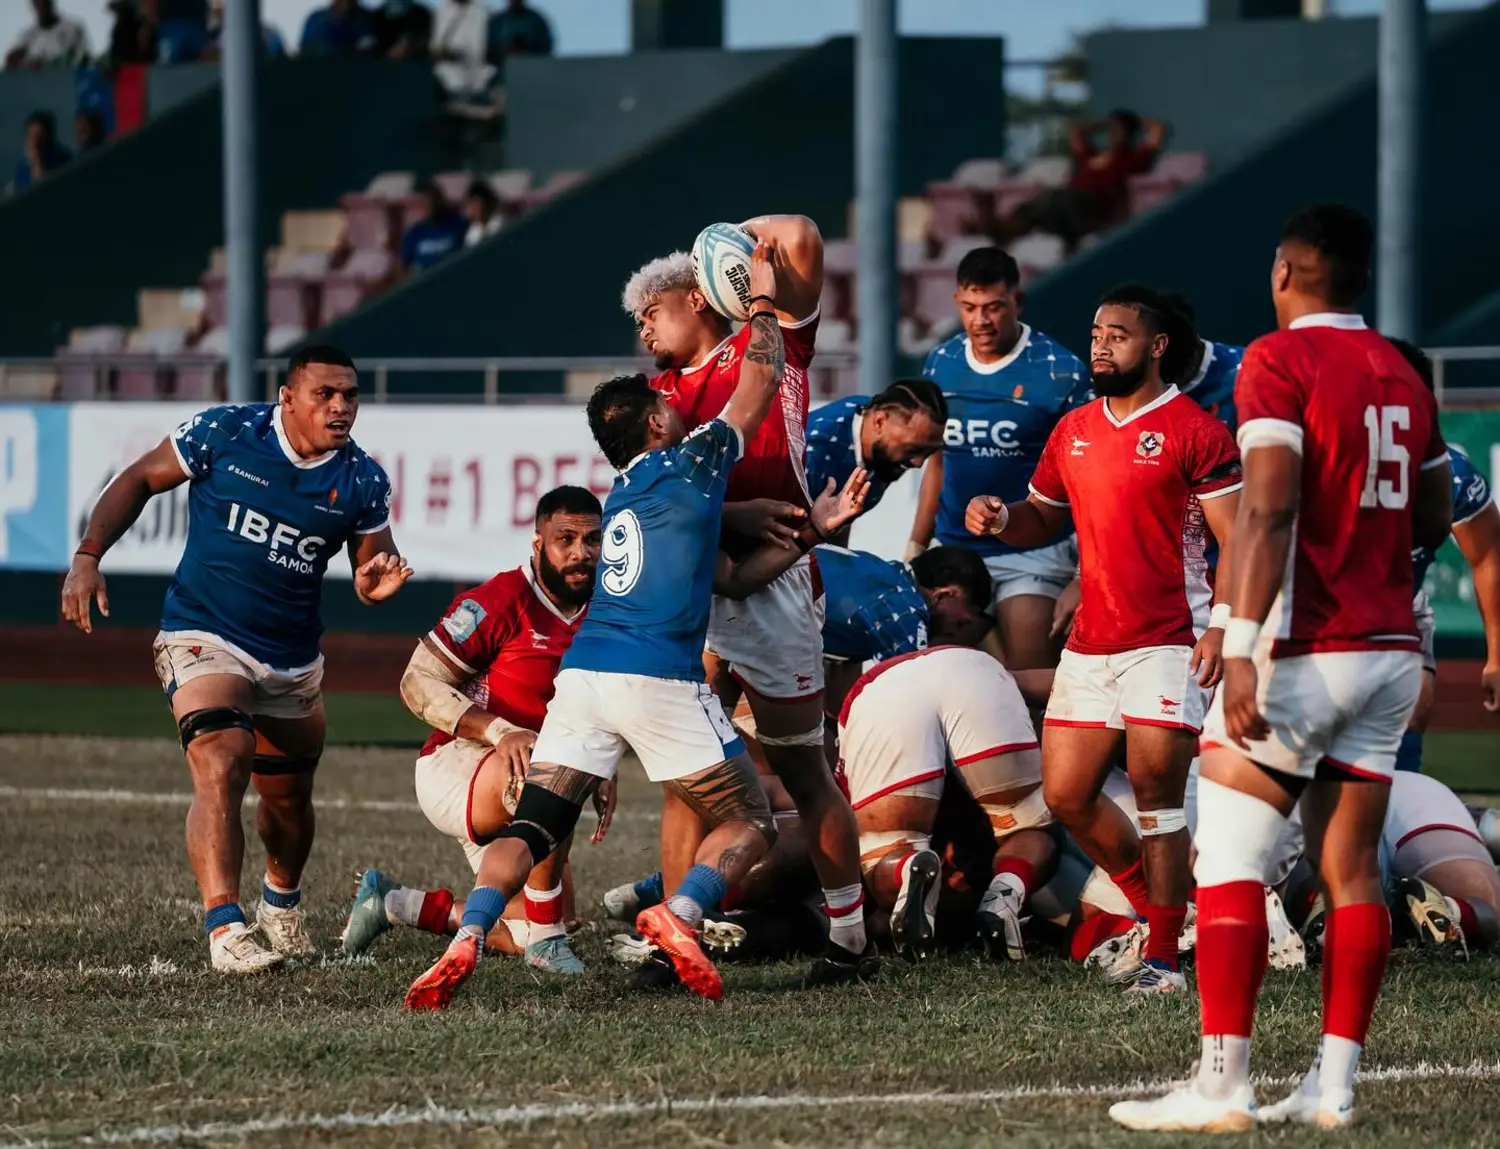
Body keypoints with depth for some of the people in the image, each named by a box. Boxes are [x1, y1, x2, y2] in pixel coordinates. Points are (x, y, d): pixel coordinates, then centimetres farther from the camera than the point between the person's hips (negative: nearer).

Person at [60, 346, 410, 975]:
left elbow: (371, 570, 5)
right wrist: (88, 556, -9)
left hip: (293, 660, 4)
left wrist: (377, 583, -20)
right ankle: (225, 931, -31)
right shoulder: (224, 432, -13)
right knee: (221, 769, -26)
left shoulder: (362, 481, -5)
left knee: (288, 800, 19)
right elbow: (141, 480, -1)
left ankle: (282, 902, 49)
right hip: (204, 638, -4)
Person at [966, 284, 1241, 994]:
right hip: (1090, 644, 7)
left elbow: (1238, 538, -10)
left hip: (1168, 643, -7)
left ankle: (1164, 954, -4)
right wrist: (1000, 517, 3)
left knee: (1156, 790, -10)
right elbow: (1045, 519, 26)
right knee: (1067, 796, 6)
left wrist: (1223, 623, -21)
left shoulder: (1192, 431, -7)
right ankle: (1155, 907, 25)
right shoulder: (1073, 432, 14)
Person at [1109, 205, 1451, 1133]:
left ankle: (1223, 1085, -9)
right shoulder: (1402, 374, 13)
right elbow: (1435, 523, 20)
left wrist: (1242, 646, -22)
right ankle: (1335, 1084, 6)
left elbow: (1271, 508, -19)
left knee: (1228, 864, -4)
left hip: (1305, 654, -7)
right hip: (1393, 654, 7)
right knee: (1352, 867, 8)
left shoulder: (1280, 361, -9)